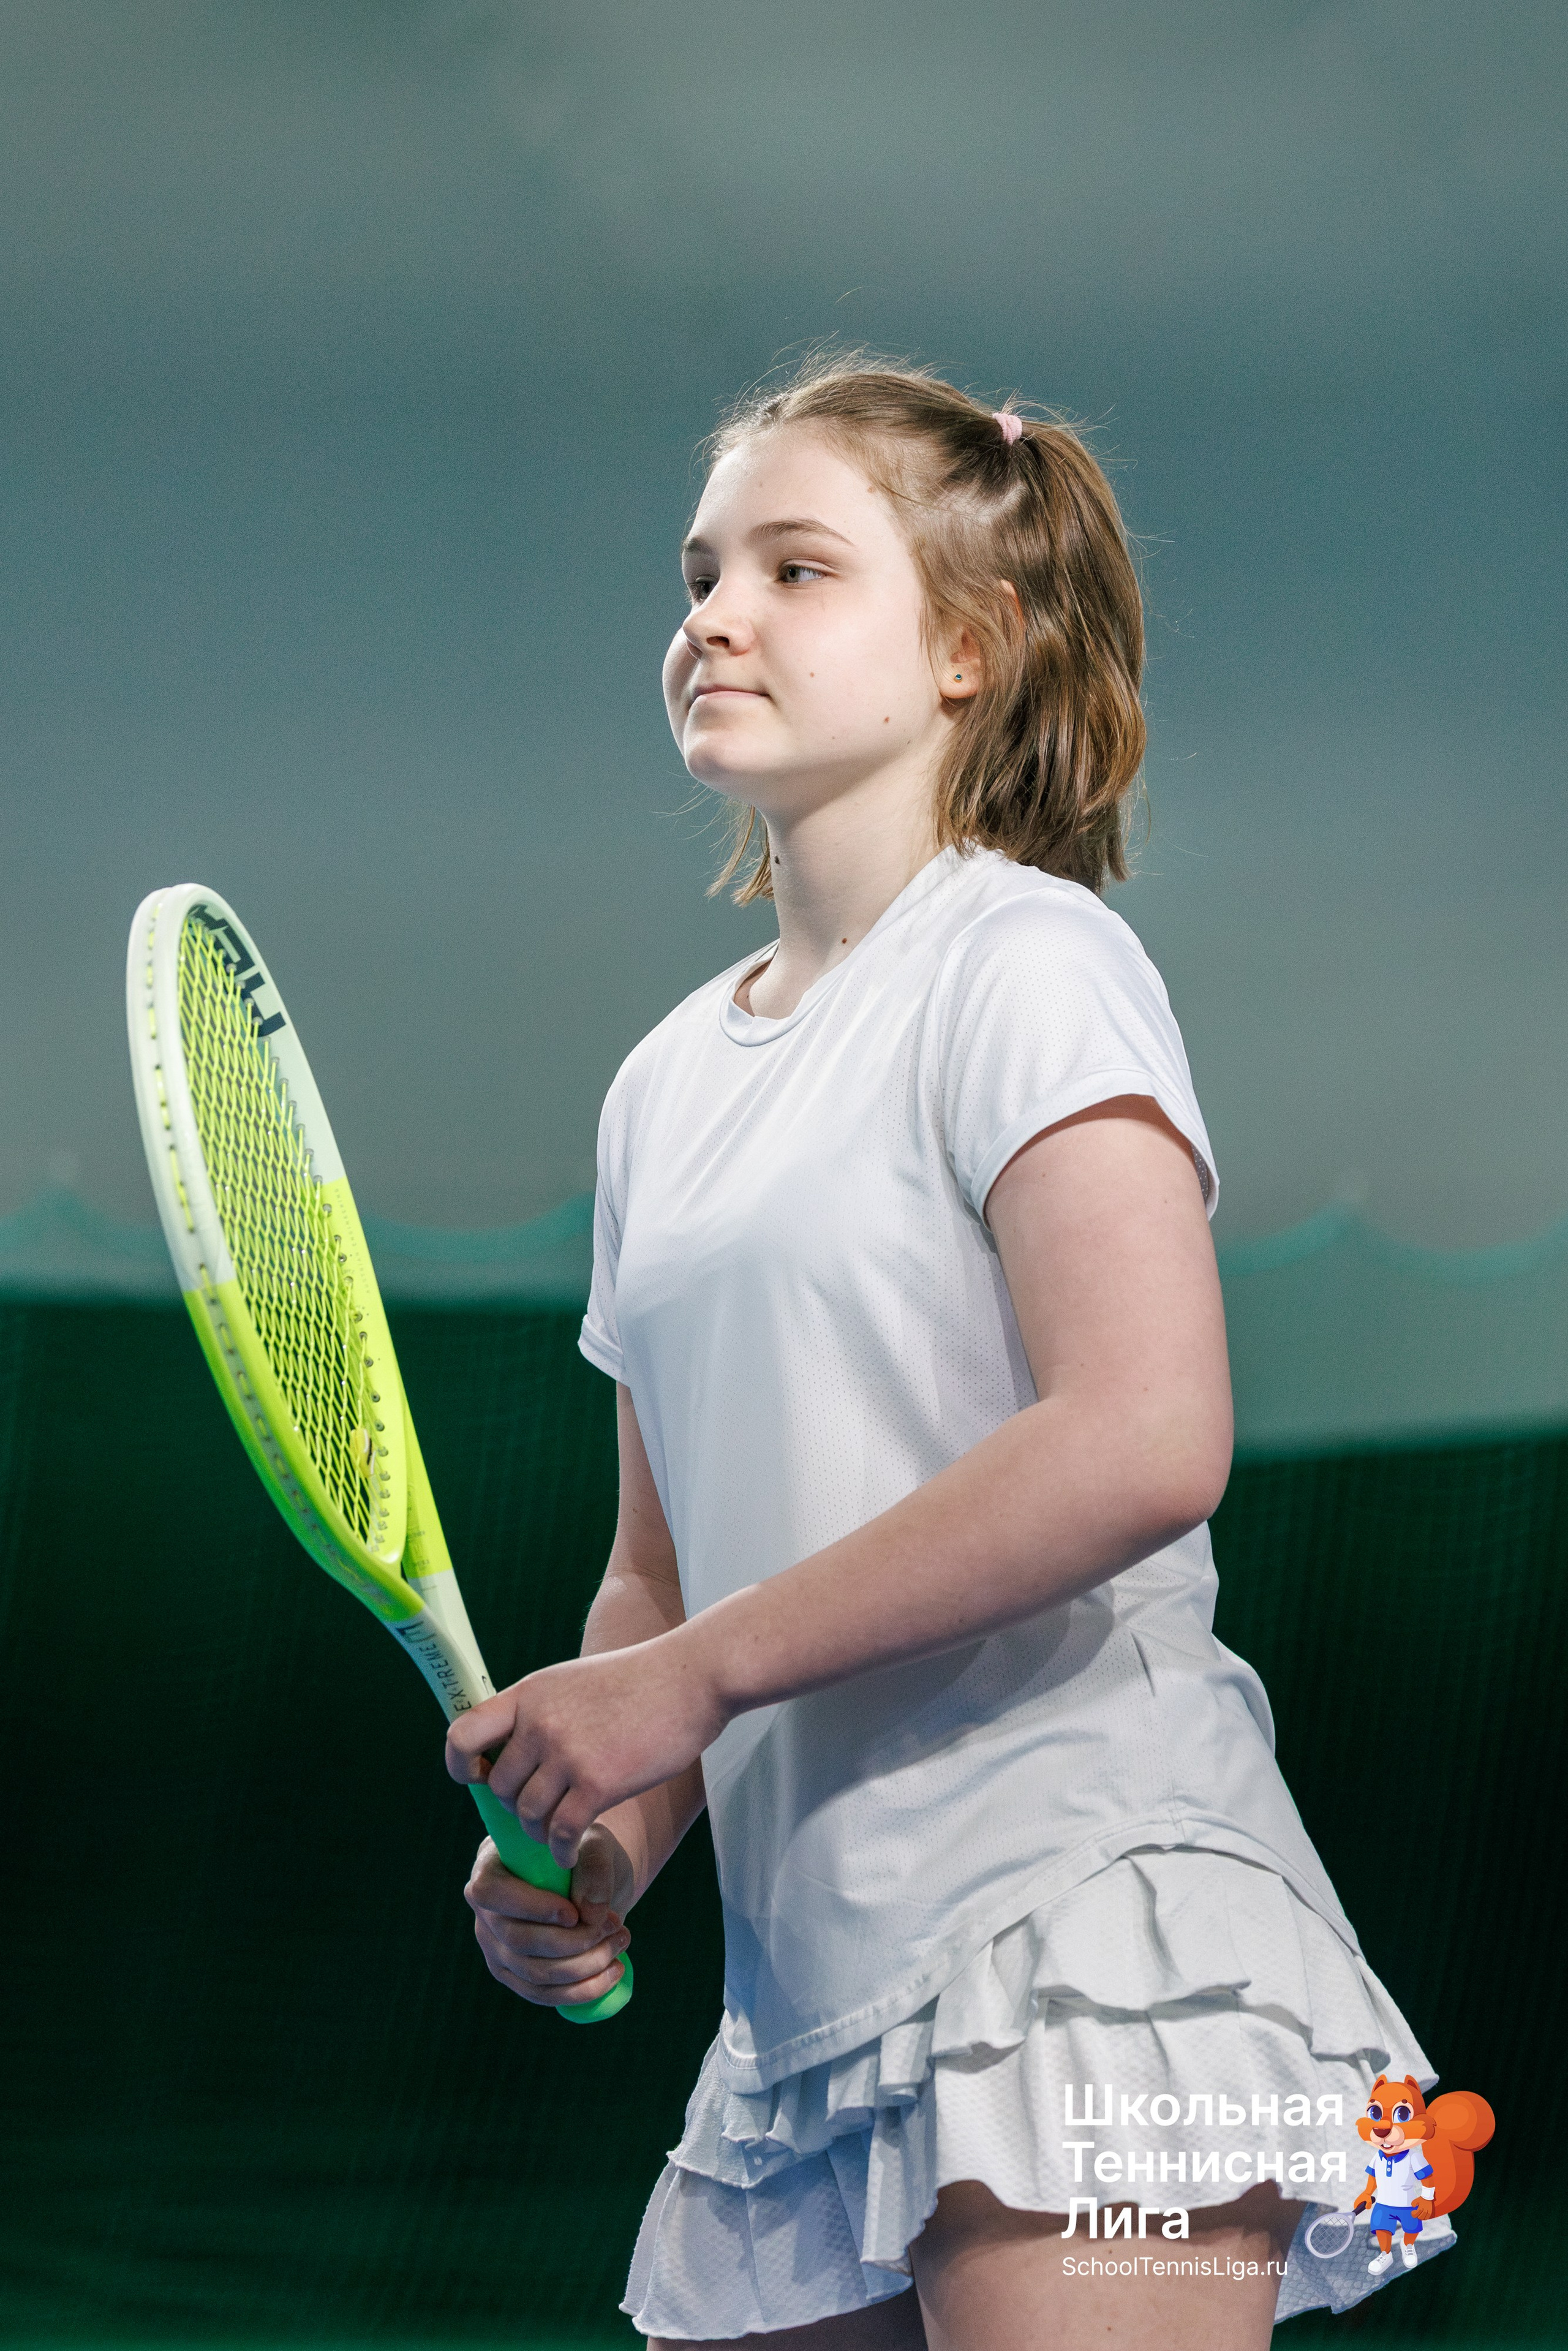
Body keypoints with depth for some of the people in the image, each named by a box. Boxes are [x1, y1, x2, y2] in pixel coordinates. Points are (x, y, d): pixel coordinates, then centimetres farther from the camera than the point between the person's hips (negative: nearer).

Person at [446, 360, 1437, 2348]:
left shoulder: (1022, 959, -5)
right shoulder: (666, 1082, 17)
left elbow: (1143, 1445, -20)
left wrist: (693, 1673, -16)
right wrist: (598, 1848, 1)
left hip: (1093, 1952, -7)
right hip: (811, 1999, 7)